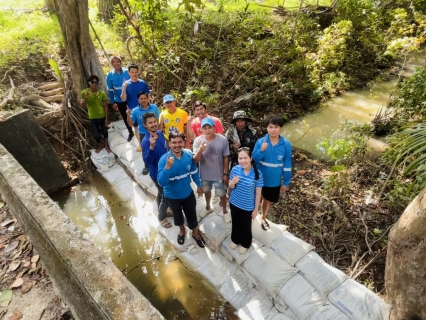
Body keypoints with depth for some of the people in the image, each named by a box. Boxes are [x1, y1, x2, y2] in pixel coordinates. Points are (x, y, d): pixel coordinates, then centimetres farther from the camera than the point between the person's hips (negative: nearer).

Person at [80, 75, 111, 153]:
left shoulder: (102, 93, -8)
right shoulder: (84, 92, -8)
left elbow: (105, 106, -5)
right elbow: (82, 106, -12)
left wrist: (106, 118, -7)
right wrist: (85, 98, -31)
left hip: (102, 117, 1)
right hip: (93, 118, 0)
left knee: (105, 131, 15)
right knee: (96, 135, 3)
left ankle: (106, 145, 38)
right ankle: (100, 146, 32)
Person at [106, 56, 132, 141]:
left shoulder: (127, 71, -12)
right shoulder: (109, 75, -8)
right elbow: (110, 90, -2)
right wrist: (113, 102, -1)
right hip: (119, 101, 2)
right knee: (125, 118, 16)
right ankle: (130, 132, 36)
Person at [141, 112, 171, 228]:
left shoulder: (160, 133, -5)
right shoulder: (146, 141, -29)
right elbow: (147, 161, -37)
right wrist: (151, 147, -50)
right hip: (157, 173, -7)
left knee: (161, 193, 27)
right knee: (167, 196, 7)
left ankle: (162, 210, 50)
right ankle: (161, 217, 31)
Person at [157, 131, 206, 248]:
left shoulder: (189, 154, -17)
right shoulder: (164, 159, -28)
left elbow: (194, 171, 1)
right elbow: (161, 182, -34)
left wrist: (199, 185, 10)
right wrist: (167, 167, -48)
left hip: (188, 192, 2)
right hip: (172, 195, -2)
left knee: (192, 214, 18)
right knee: (177, 215, 24)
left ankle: (195, 233, 47)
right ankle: (182, 230, 55)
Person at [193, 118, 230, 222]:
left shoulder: (223, 140, -20)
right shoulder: (198, 140, -18)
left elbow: (225, 158, -9)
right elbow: (195, 161, -20)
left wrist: (226, 174, -5)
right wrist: (199, 151, -40)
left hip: (219, 174, -2)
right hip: (204, 174, 2)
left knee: (221, 193, 16)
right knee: (207, 191, 26)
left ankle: (225, 211, 42)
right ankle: (208, 207, 53)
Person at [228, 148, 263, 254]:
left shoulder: (257, 174, -23)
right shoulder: (235, 169, -15)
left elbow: (258, 193, -12)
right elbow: (230, 187, -3)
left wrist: (256, 209, -6)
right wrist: (232, 182, -26)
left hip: (248, 207, -2)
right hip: (234, 203, 3)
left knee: (246, 226, 20)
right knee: (235, 223, 25)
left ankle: (245, 243, 47)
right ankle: (235, 239, 52)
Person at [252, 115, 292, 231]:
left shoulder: (286, 145, -12)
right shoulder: (260, 142, -15)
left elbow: (287, 165, -5)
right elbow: (254, 160, -17)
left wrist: (286, 182, 0)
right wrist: (261, 150, -35)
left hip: (275, 181, 2)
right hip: (259, 178, -1)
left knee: (268, 200, 23)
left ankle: (263, 218, 49)